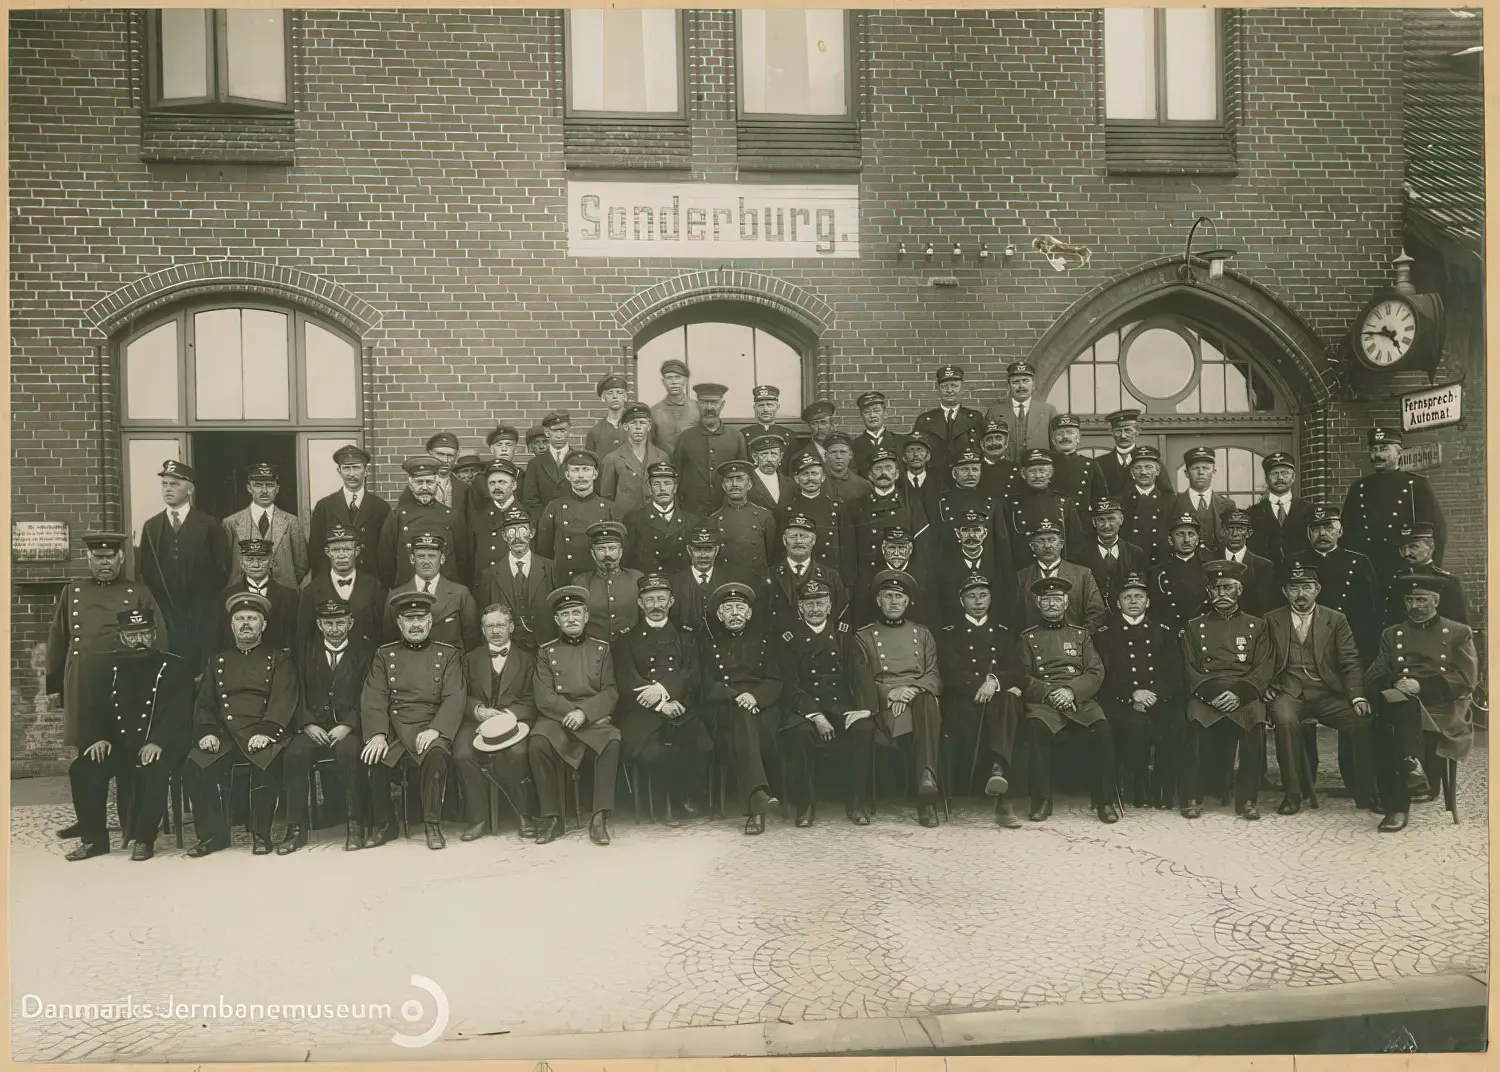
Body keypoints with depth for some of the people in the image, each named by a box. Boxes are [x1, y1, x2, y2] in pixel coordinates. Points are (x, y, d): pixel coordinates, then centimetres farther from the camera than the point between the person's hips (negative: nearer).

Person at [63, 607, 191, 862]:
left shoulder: (175, 666, 1)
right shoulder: (104, 665, 11)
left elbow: (180, 712, -8)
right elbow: (91, 708, 8)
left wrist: (158, 742, -24)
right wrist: (97, 738, -11)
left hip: (159, 746, -4)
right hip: (117, 744, 4)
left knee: (154, 770, -35)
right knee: (81, 768, -23)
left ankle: (144, 840, -20)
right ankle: (93, 839, -7)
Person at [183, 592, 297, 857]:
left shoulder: (279, 659, 13)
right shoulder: (217, 662, 24)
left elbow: (283, 700, -1)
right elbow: (204, 703, 17)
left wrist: (266, 732, -19)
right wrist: (206, 732, -5)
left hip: (260, 734, -3)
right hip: (223, 736, 4)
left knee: (266, 764, -35)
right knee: (193, 768, -25)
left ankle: (261, 835, -17)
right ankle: (213, 834, -6)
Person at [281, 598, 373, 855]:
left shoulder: (365, 651, 7)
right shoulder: (307, 652, 15)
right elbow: (299, 694, 9)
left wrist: (347, 726, -14)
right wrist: (307, 724, -8)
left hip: (350, 726, -3)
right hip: (314, 726, 3)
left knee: (348, 751, -35)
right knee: (293, 754, -28)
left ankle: (354, 825, -24)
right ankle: (296, 828, -16)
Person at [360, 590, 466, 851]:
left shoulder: (448, 654, 10)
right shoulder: (384, 655, 15)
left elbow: (454, 698, -2)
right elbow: (373, 698, 3)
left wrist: (435, 729, -20)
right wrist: (378, 735, -15)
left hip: (430, 729, -2)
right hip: (393, 730, 2)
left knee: (437, 753, -34)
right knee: (371, 757, -27)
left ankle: (433, 824, -17)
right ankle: (384, 824, -5)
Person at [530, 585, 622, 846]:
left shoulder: (602, 649, 14)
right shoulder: (546, 652, 13)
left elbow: (611, 693, 4)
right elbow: (544, 697, 2)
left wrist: (585, 712, -14)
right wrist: (571, 711, -14)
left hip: (595, 717, 0)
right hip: (556, 717, 0)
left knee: (612, 741, -33)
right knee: (539, 742, -32)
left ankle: (600, 817, -27)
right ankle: (551, 818, -19)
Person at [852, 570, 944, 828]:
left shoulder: (922, 634, 23)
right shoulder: (864, 637, 16)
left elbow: (935, 678, 11)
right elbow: (861, 683, 5)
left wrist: (912, 689, -11)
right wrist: (889, 693, -14)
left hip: (919, 697, 2)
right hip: (883, 706, -2)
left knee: (927, 699, -37)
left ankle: (927, 778, -45)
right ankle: (926, 799, -37)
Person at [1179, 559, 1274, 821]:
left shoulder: (1256, 626, 17)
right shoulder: (1194, 626, 17)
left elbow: (1264, 668, 6)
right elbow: (1190, 669, 9)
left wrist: (1239, 694, -12)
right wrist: (1211, 693, -11)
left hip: (1244, 694, 0)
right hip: (1206, 694, 0)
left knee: (1254, 722, -32)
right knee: (1195, 723, -32)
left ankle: (1247, 799, -17)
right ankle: (1192, 798, -19)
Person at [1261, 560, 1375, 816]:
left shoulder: (1336, 620, 12)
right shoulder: (1272, 620, 11)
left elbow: (1350, 663, 5)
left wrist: (1358, 697, -11)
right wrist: (1266, 687, -9)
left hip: (1328, 693, 1)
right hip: (1288, 692, -1)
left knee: (1364, 721, -25)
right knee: (1285, 718, -34)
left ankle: (1365, 792, -6)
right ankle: (1292, 793, -22)